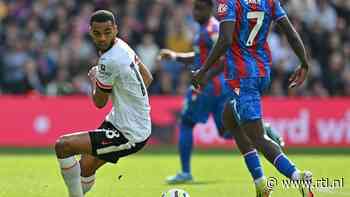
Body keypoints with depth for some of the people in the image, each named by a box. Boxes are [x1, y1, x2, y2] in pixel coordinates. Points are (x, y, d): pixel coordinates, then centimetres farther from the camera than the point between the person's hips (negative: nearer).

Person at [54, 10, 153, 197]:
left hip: (129, 135, -10)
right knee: (85, 167, 24)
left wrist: (93, 78, 7)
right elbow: (147, 78, 19)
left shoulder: (109, 61, -24)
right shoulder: (122, 45, 4)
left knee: (62, 145, -13)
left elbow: (99, 102, -10)